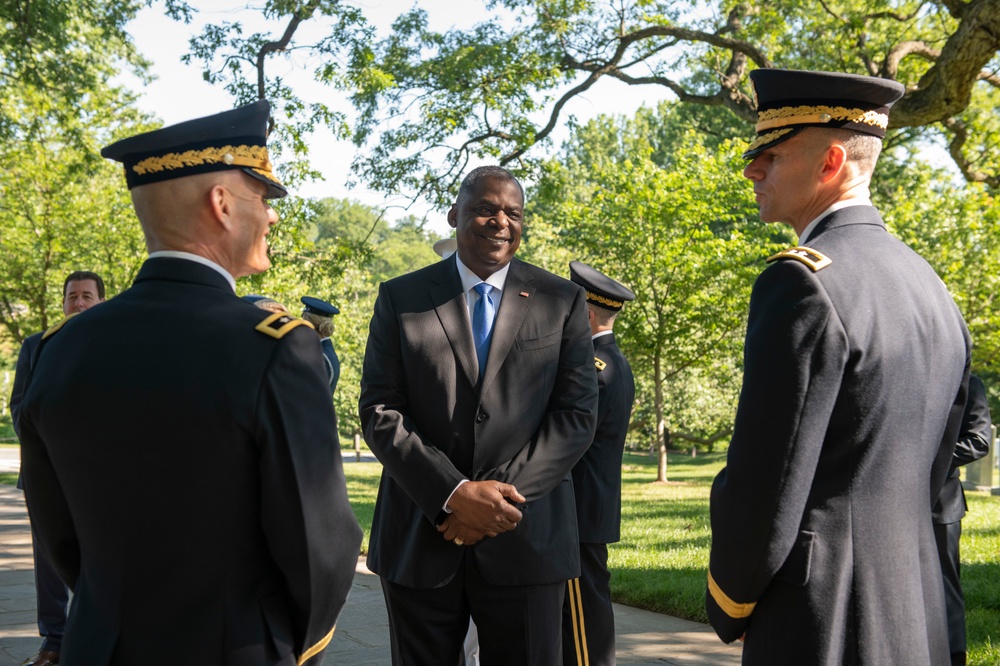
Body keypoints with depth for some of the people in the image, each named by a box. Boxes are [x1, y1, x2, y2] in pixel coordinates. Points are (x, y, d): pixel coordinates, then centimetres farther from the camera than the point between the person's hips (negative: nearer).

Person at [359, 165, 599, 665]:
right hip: (419, 541, 1)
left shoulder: (562, 301, 5)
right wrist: (454, 494, -15)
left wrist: (501, 493, -13)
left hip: (526, 540, 0)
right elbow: (379, 412, -2)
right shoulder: (401, 298, 4)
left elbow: (576, 415, -1)